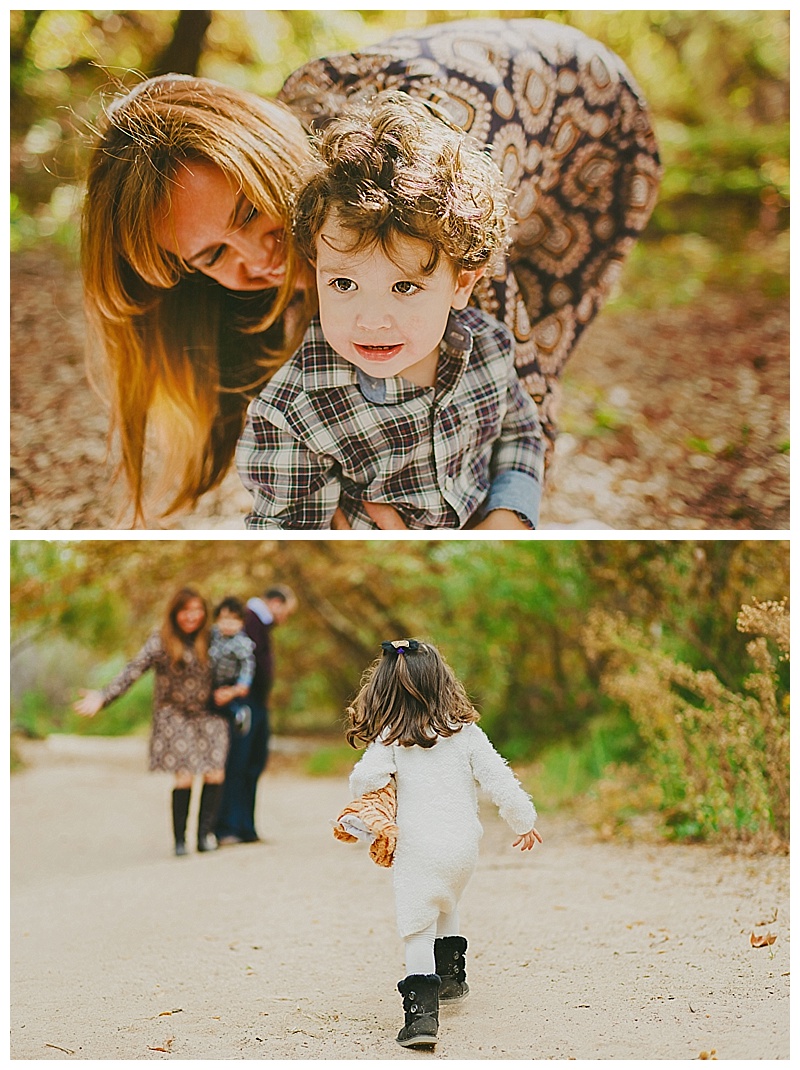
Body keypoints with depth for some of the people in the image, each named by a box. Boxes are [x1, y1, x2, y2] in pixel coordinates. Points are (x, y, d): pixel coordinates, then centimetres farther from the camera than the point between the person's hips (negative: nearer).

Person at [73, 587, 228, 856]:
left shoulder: (210, 639, 0)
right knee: (184, 777, -11)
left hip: (207, 714, 3)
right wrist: (103, 696, -28)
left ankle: (205, 833, 5)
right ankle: (179, 840, 3)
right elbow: (134, 670, -18)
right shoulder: (161, 641, -9)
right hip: (174, 715, -3)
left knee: (215, 774, -8)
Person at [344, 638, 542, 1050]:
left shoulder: (391, 738, -6)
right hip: (464, 843, 4)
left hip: (418, 848, -4)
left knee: (417, 928, -4)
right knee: (446, 907, 30)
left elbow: (365, 779, -16)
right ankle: (451, 977, 47)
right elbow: (499, 780, -1)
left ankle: (422, 1012, -17)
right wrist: (524, 822, 12)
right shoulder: (465, 732, 1)